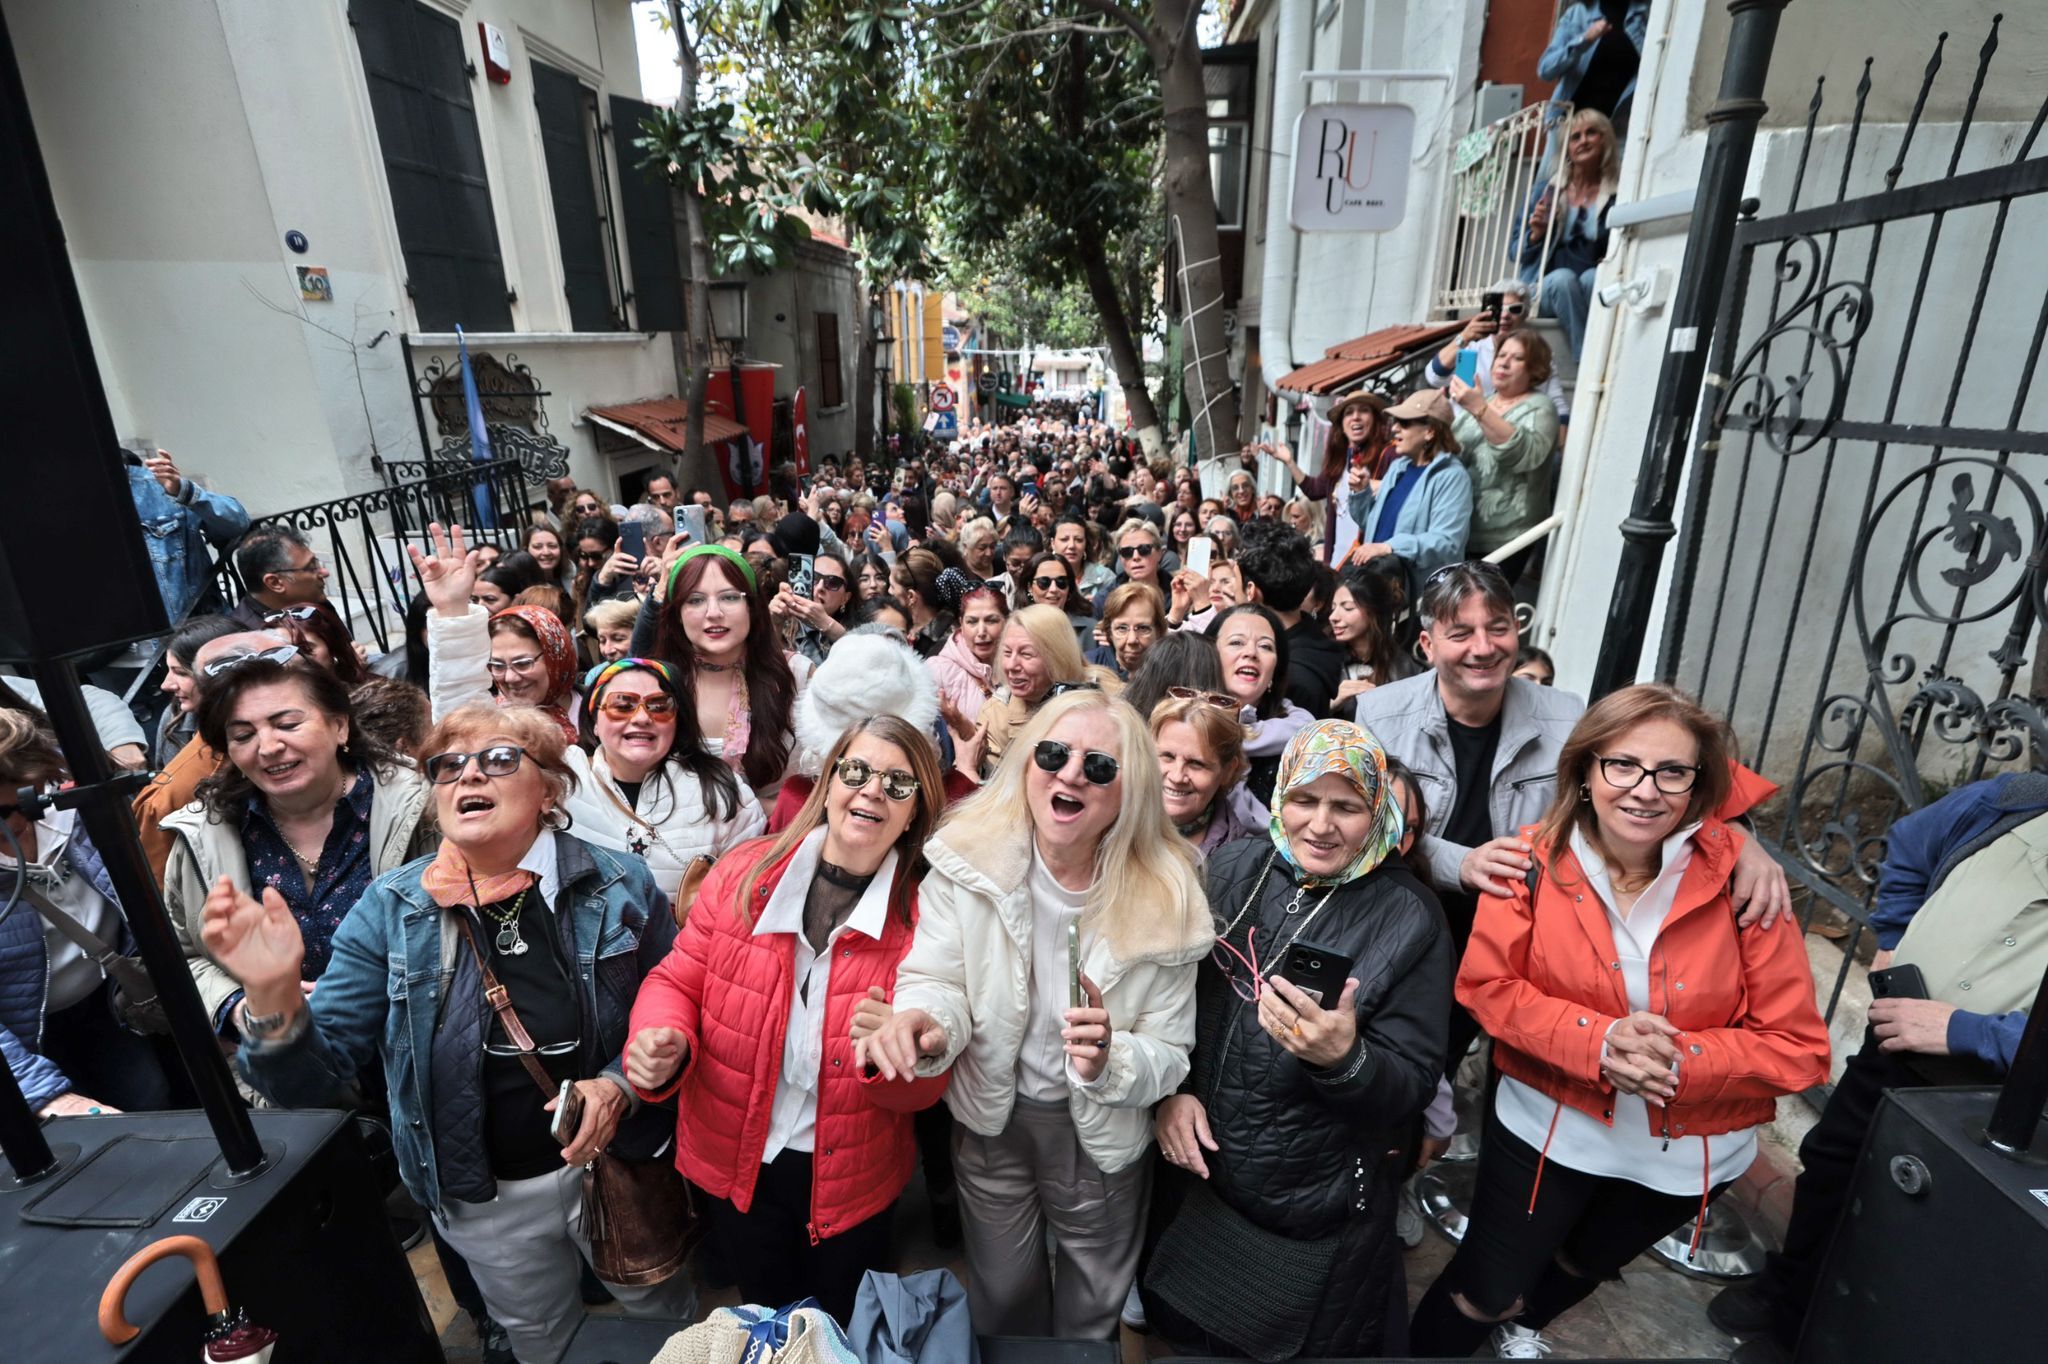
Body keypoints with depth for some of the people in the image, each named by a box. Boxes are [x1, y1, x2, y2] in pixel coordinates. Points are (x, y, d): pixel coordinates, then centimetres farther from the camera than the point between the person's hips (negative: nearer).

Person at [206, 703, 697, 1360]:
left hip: (620, 1167, -1)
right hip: (486, 1201, 1)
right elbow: (317, 1079, -12)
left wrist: (621, 1086, -24)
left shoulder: (621, 885, -16)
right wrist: (274, 995, -29)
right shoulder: (390, 910, -11)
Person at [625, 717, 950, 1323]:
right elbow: (678, 980, -2)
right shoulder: (742, 875, -12)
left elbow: (928, 1083, -12)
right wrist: (662, 1040, -23)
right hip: (736, 1165, 2)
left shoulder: (924, 915, -15)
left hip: (852, 1183, -1)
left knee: (848, 1333, 25)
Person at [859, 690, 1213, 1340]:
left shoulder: (1165, 903, -21)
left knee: (1091, 1312, 27)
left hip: (1100, 1135, 0)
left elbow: (1169, 1056, -13)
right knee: (1001, 1300, 27)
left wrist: (1111, 1062, -34)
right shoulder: (969, 857, -21)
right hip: (989, 1119, 1)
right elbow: (939, 981, -16)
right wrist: (923, 1020, -38)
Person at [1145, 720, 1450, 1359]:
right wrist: (1173, 1089, -11)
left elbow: (1414, 1086, -14)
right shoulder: (1231, 867, -9)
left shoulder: (1410, 919, -16)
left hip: (1319, 1212, -3)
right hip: (1198, 1175, 3)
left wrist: (1344, 1060, -33)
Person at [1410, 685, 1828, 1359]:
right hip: (1548, 1127, -2)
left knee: (1585, 1265, 32)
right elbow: (1488, 986, -16)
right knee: (1482, 1295, 11)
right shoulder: (1536, 862, -21)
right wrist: (1595, 1039, -30)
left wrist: (1682, 1062, -30)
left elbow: (1796, 1046, -16)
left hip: (1688, 1150, 2)